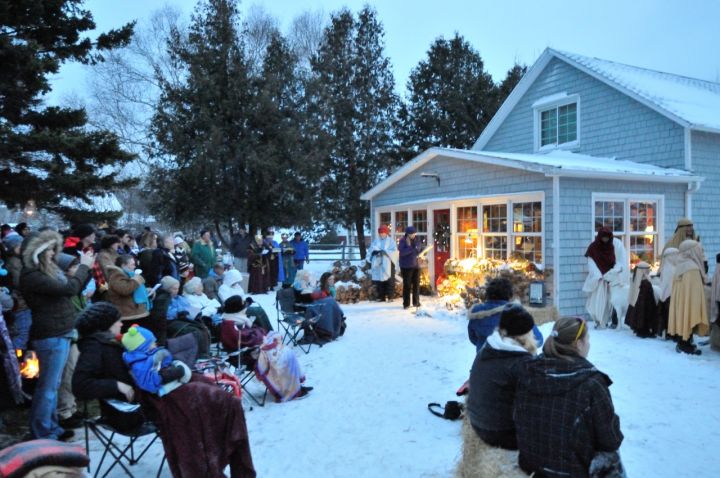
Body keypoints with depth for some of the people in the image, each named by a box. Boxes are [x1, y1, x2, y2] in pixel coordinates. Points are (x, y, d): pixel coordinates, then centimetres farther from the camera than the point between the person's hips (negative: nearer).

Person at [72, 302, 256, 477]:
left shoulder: (108, 342, 15)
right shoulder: (94, 347, -12)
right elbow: (80, 386, -25)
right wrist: (117, 385, -25)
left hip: (150, 386, 10)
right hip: (142, 397, -10)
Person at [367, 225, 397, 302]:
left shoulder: (391, 241, 6)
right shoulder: (376, 241, 16)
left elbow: (394, 251, -7)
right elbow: (371, 249, 8)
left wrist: (385, 251, -17)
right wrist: (374, 251, -14)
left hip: (387, 264, -3)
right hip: (377, 264, 3)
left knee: (389, 280, -6)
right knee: (379, 281, 4)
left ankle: (389, 296, 0)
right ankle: (381, 297, 12)